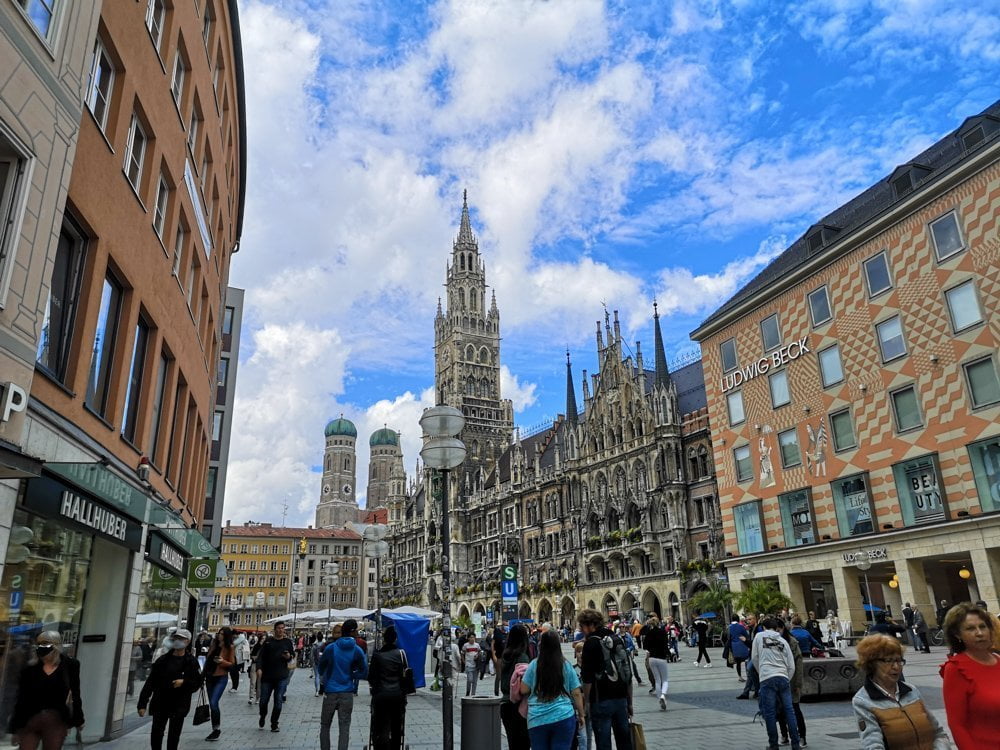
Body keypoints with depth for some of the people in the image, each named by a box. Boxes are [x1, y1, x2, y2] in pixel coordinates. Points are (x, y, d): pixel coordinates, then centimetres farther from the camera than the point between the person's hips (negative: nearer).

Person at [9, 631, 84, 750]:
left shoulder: (69, 666, -2)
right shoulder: (30, 669, -1)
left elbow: (75, 695, 5)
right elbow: (21, 699, 3)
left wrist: (78, 720, 9)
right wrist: (15, 728, 3)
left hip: (56, 723, -1)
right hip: (29, 722, 1)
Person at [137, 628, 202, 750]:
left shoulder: (191, 662, -5)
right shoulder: (163, 660, 0)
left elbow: (197, 683, -3)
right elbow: (150, 682, 0)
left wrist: (184, 682, -21)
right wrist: (142, 703, -6)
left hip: (179, 706, -2)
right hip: (160, 703, 2)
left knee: (173, 736, 5)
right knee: (155, 733, 4)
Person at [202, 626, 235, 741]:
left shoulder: (230, 647, -10)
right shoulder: (213, 644, 5)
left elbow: (232, 664, -9)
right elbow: (208, 658, 18)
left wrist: (222, 661, -26)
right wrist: (204, 672, 13)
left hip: (221, 678, -6)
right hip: (209, 677, 6)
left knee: (213, 703, -17)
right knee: (212, 704, 11)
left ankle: (217, 729, -1)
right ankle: (215, 730, 22)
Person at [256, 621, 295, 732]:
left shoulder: (287, 641, 6)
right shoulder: (268, 641, 4)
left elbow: (293, 655, 13)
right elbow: (261, 656, 0)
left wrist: (289, 656, -9)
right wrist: (259, 668, -15)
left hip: (281, 677, 0)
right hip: (267, 676, 0)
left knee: (278, 701, -2)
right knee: (264, 700, 6)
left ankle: (274, 724, 11)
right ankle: (262, 717, 36)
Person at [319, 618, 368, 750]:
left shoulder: (330, 648, -6)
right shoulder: (357, 650, -6)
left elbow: (321, 666, 7)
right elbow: (364, 671, -2)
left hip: (330, 692, 0)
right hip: (347, 693, 0)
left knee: (325, 725, 15)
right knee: (344, 727, 4)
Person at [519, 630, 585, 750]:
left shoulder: (534, 665, -3)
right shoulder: (566, 665, 0)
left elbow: (523, 690, 1)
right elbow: (576, 693, 4)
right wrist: (581, 715, 16)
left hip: (537, 720, 0)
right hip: (564, 717, 0)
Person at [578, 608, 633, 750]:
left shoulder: (591, 643, -9)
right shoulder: (618, 639, 11)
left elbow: (587, 677, -14)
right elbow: (628, 675, 15)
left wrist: (586, 701, -5)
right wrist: (630, 703, 20)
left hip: (601, 701, -6)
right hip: (621, 699, 7)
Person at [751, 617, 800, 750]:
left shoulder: (759, 636, 10)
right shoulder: (783, 641, 16)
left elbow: (754, 657, 12)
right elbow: (791, 666, 13)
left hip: (767, 679, -3)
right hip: (783, 677, 3)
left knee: (770, 713, 3)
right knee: (789, 711, 8)